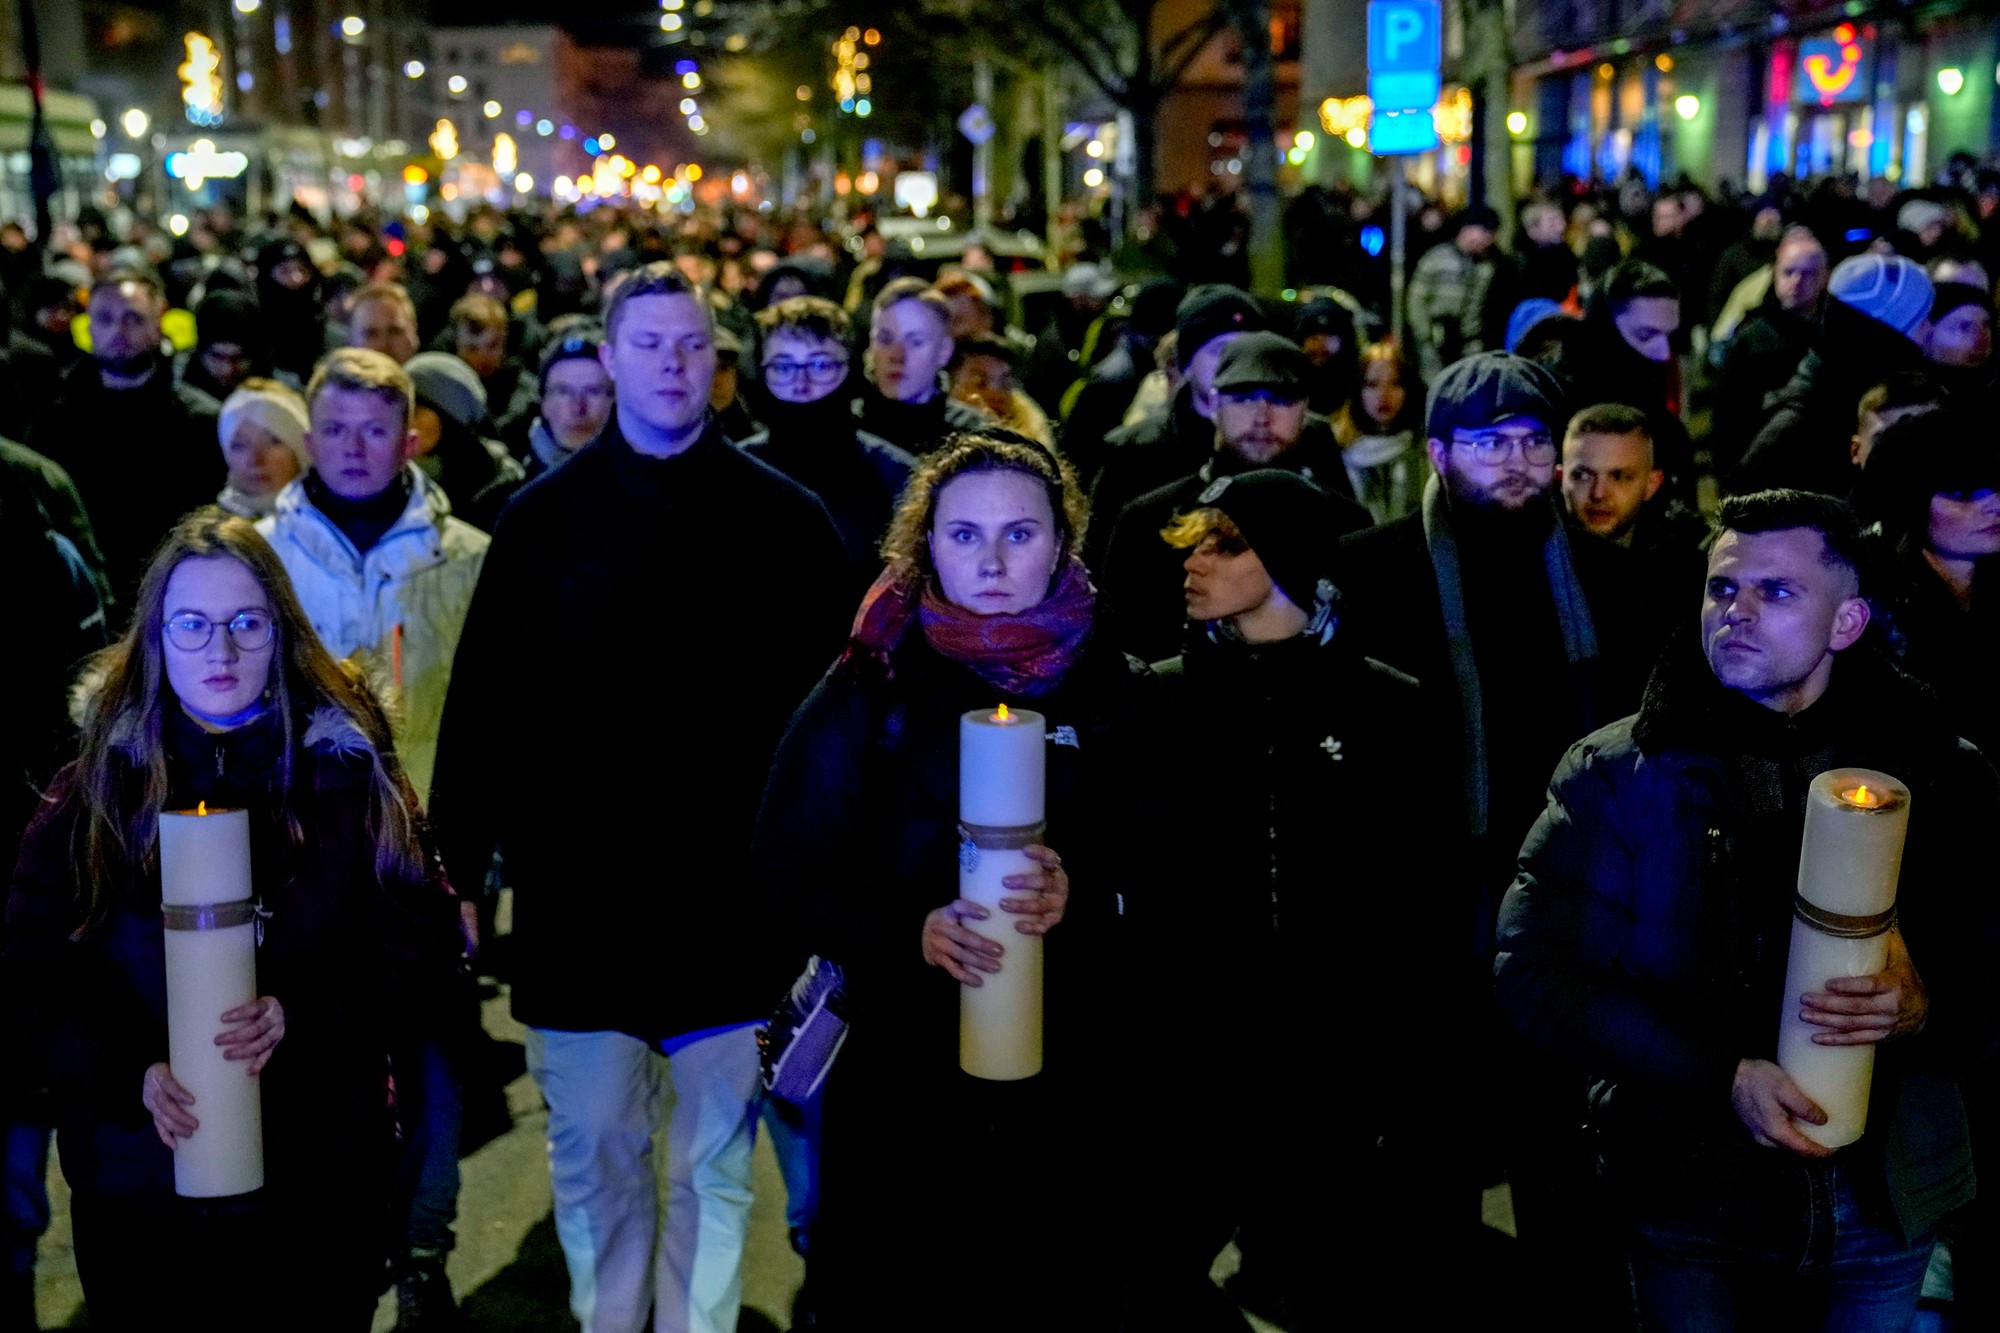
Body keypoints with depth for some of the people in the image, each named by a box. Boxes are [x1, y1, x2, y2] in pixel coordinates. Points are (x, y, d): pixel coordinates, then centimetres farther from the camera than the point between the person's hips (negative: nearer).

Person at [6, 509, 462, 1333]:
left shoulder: (351, 776, 0)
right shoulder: (96, 789, 3)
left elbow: (420, 949, -3)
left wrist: (301, 1017, -20)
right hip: (136, 1182, 1)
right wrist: (132, 1075, -17)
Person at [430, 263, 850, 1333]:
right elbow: (480, 707, 3)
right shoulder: (543, 519, 3)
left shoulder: (785, 521, 1)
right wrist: (456, 865, -1)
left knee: (716, 1161, 10)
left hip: (731, 897, 0)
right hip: (579, 893, 1)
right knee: (594, 1157, 11)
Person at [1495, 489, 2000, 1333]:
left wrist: (1927, 1007, -19)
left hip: (1889, 1203, 2)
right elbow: (1535, 976, -9)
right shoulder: (1619, 773, -4)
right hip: (1696, 1201, -1)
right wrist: (1723, 1075, -19)